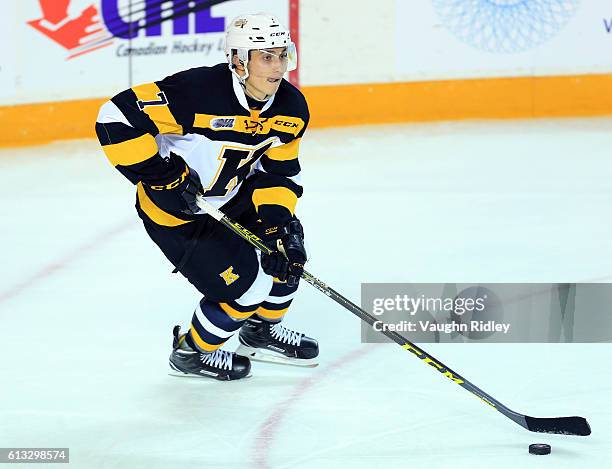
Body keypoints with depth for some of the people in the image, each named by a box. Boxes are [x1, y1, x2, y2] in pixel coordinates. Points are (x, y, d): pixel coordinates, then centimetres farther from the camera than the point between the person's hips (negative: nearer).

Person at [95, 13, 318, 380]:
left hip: (232, 197, 8)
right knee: (247, 286, -9)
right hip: (176, 211, -8)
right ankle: (192, 352, 18)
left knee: (287, 247, 11)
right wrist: (162, 175, -31)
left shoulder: (292, 108, -10)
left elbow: (281, 172, 1)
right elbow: (116, 118, -33)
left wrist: (280, 220, -15)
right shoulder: (198, 91, -33)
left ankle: (262, 330, 38)